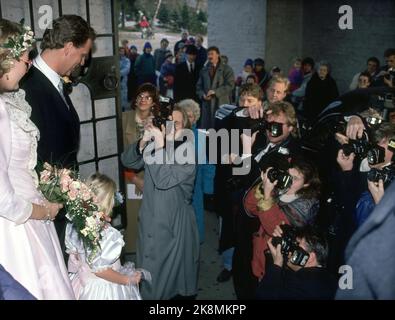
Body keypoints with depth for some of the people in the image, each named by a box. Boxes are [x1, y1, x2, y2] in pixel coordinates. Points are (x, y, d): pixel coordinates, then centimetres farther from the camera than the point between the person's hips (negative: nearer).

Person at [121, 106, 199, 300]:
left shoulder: (190, 150, -15)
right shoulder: (155, 145, 1)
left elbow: (165, 180, -24)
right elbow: (127, 161, -4)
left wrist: (160, 146, -27)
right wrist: (143, 142, -19)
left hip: (175, 222, -4)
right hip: (150, 218, 4)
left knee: (175, 267, 13)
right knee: (150, 266, 17)